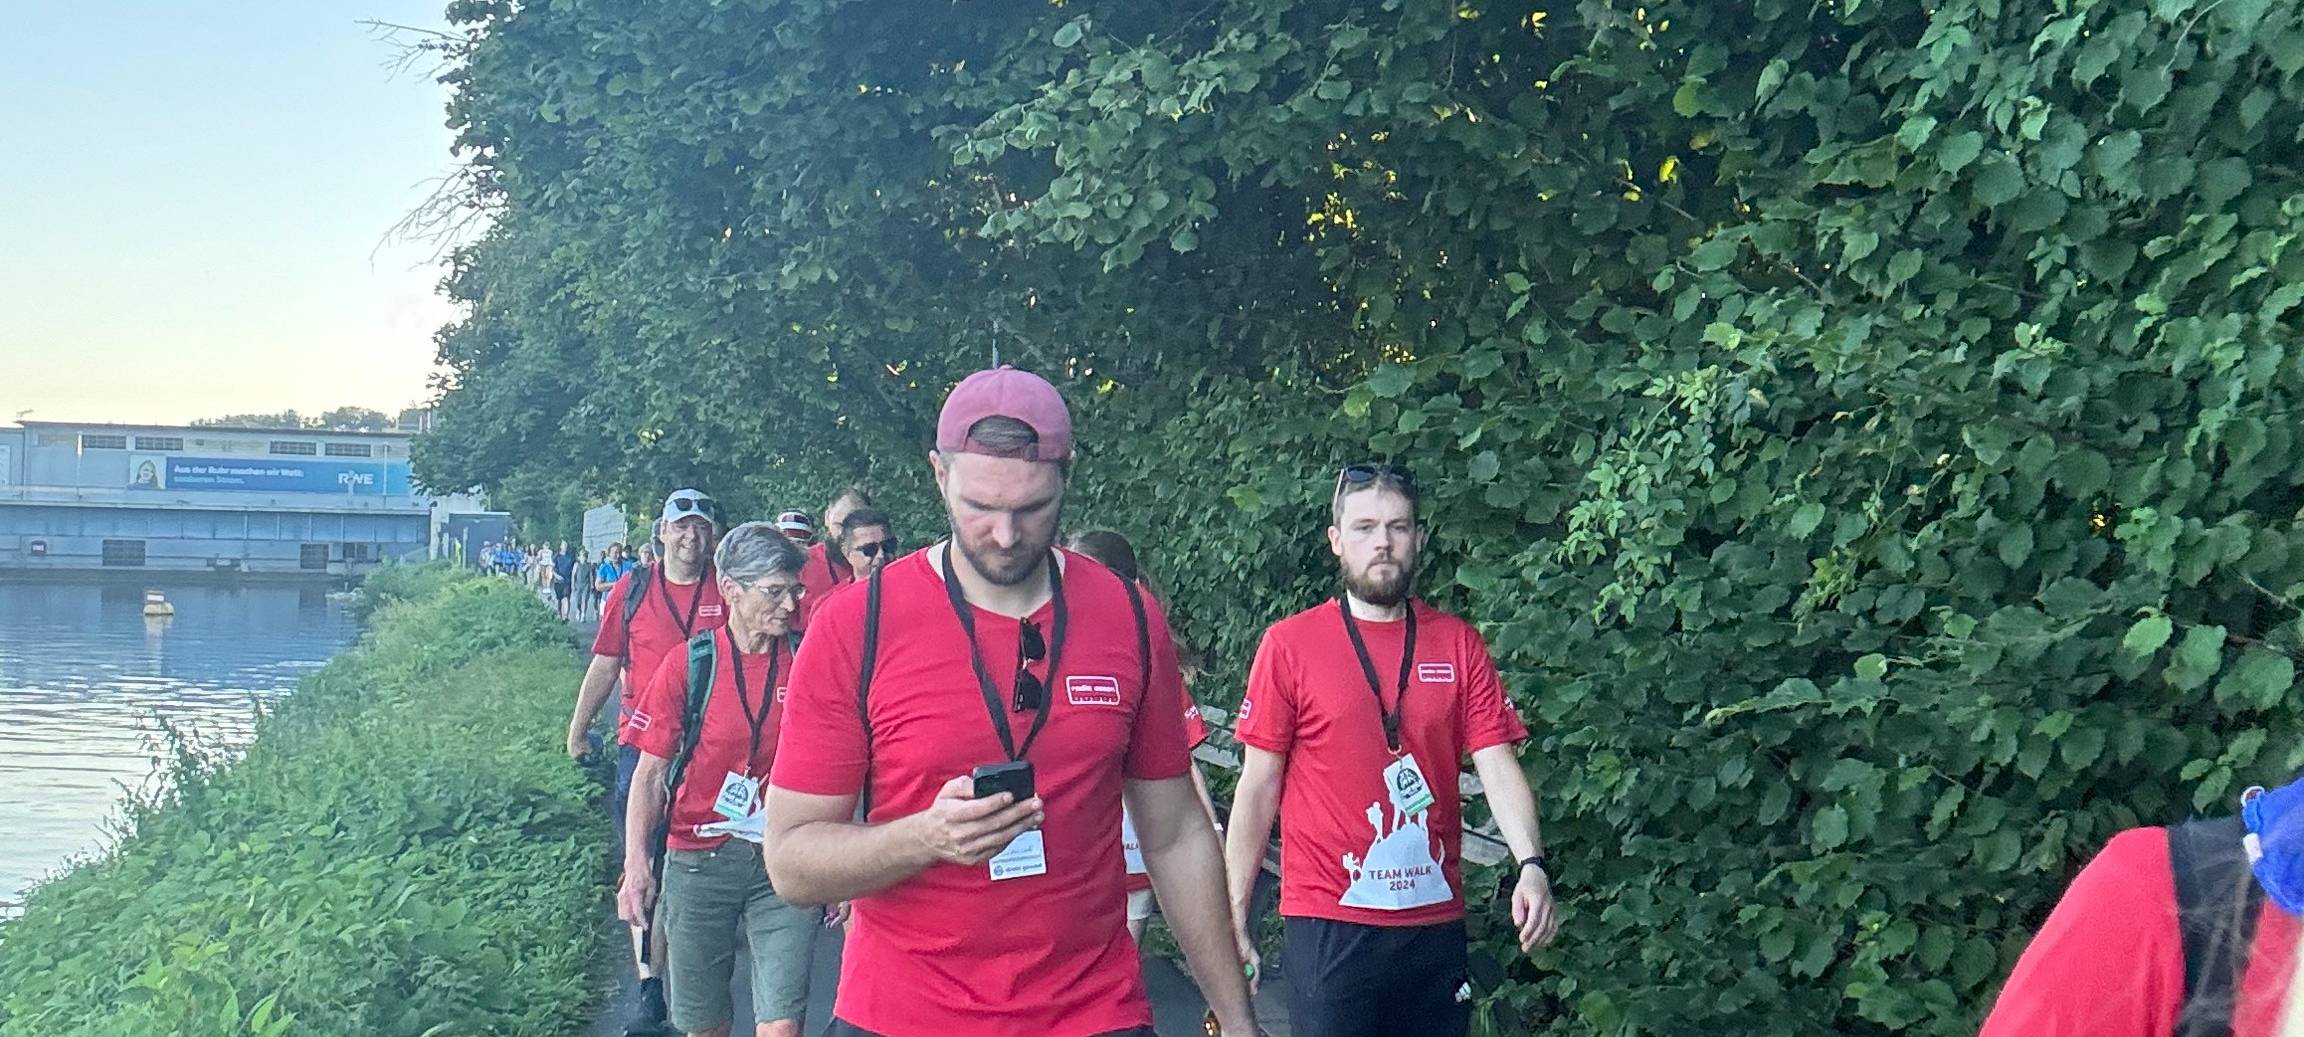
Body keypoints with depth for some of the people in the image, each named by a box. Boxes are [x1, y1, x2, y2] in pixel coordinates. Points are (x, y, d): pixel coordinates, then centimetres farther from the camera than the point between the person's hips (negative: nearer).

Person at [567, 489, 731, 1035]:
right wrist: (578, 730, 16)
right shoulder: (631, 590, 4)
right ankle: (650, 988, -1)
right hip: (642, 743, 1)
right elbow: (605, 666, 12)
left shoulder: (729, 592, 0)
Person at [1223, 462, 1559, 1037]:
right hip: (1328, 922, -3)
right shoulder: (1289, 644, -1)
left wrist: (1530, 864, -17)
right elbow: (1259, 786, 1)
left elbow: (1497, 765, 0)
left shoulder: (1460, 645, 6)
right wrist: (1234, 921, -1)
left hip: (1436, 921, 3)